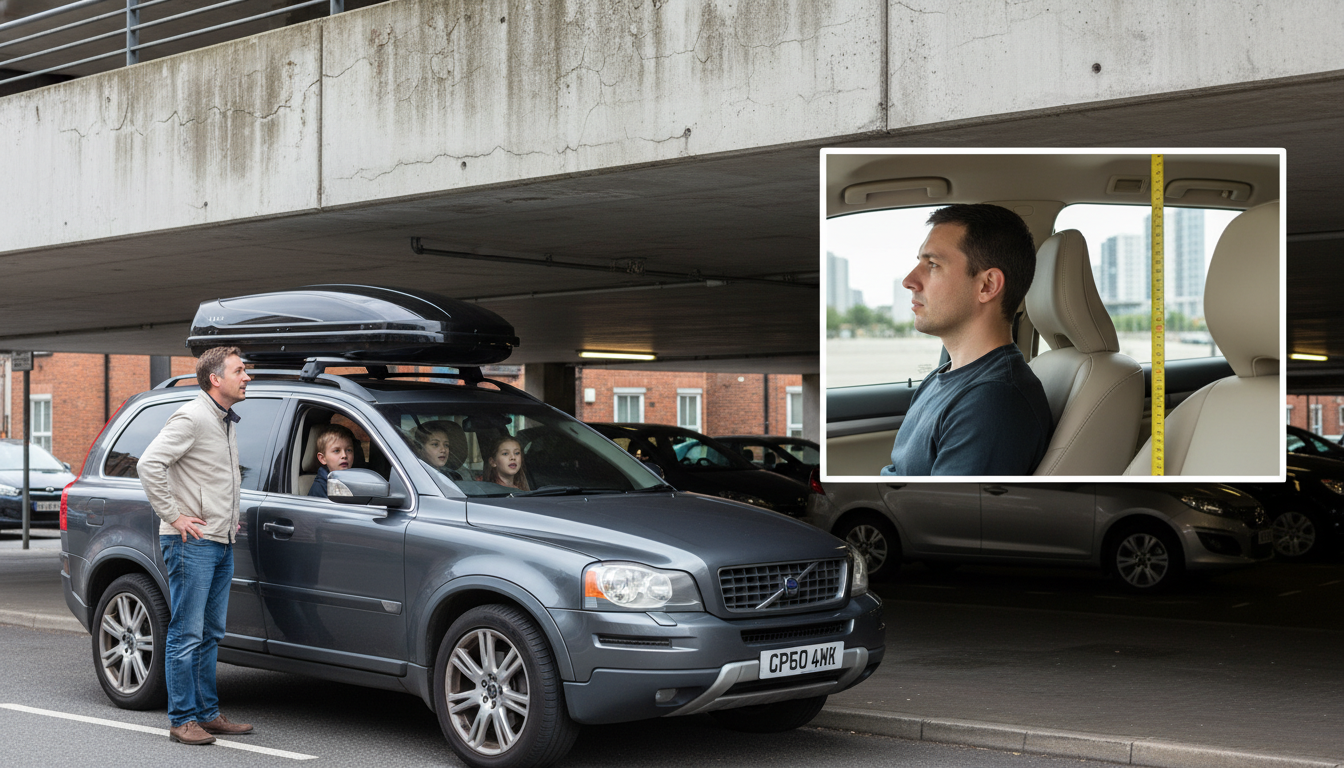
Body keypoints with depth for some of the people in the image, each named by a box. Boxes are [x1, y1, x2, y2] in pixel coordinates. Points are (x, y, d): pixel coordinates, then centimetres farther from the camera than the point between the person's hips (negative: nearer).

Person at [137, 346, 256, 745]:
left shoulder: (228, 422, 17)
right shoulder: (192, 417, -13)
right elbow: (149, 464, -21)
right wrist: (173, 516, -19)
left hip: (222, 545, 9)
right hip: (192, 544, -9)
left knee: (210, 634, 13)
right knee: (187, 635, -4)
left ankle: (208, 713, 20)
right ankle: (183, 719, 0)